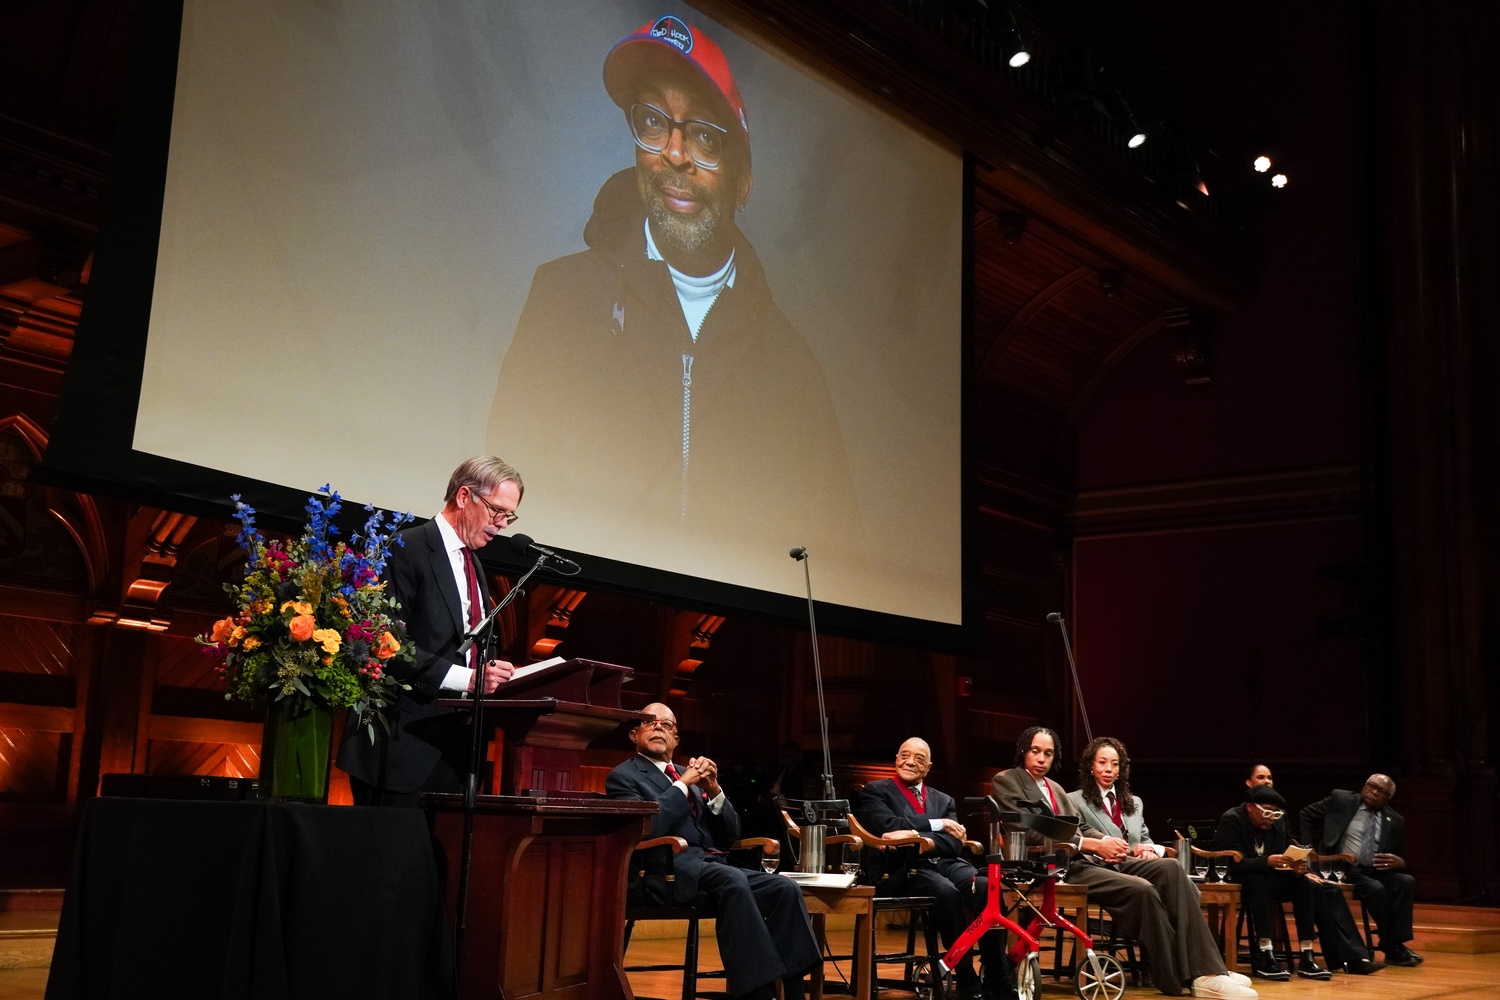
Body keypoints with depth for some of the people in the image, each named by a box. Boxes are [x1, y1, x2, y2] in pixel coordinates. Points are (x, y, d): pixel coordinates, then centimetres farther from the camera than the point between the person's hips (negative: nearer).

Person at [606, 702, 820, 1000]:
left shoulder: (690, 775, 25)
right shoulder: (623, 776, 7)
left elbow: (729, 835, 20)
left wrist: (713, 789, 3)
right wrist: (683, 784, -8)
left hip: (715, 866, 7)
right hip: (671, 871, -7)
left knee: (784, 888, -19)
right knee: (732, 880, -36)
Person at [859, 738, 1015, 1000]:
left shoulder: (944, 800, 23)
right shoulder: (877, 791, 12)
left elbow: (955, 843, 6)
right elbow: (889, 826, -8)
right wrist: (936, 825, -6)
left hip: (946, 863, 4)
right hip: (907, 867, -4)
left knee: (986, 887, -28)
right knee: (947, 892, -36)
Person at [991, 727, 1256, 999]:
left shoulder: (1055, 787, 27)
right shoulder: (1005, 782, 1)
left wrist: (1106, 843, -5)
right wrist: (1096, 845, -16)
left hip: (1092, 858, 8)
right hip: (1062, 865, -8)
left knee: (1169, 869, -14)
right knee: (1141, 890, -28)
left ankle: (1205, 971, -21)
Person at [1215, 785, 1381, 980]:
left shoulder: (1279, 822, -2)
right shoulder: (1231, 820, -19)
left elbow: (1287, 853, 2)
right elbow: (1233, 863, -27)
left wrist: (1296, 866, -22)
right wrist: (1267, 862, -41)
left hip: (1270, 878, 6)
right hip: (1236, 881, -6)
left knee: (1305, 884, -18)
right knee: (1259, 882, -37)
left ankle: (1306, 956, -21)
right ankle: (1263, 956, -37)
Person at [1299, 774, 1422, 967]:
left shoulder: (1395, 821, 11)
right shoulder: (1341, 799, 3)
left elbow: (1398, 857, 14)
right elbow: (1305, 815, 7)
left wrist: (1399, 862, -12)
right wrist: (1310, 849, -2)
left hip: (1375, 872, 4)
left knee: (1407, 882, -24)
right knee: (1377, 889, -31)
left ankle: (1396, 944, -22)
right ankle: (1393, 949, -17)